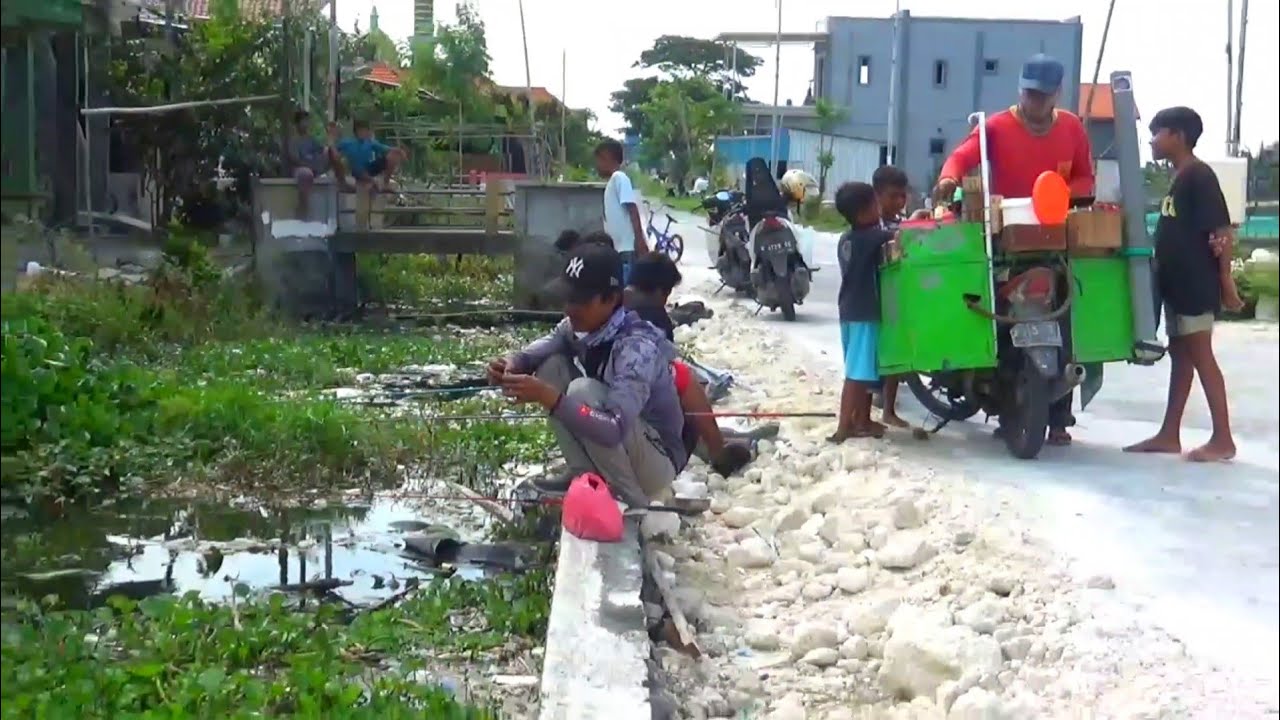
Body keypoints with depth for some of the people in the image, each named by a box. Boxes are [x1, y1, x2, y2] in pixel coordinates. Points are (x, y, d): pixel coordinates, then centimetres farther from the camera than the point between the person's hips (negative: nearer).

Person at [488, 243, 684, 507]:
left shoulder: (638, 346, -30)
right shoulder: (581, 326, -6)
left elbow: (615, 429, -40)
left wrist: (550, 399, -47)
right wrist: (514, 363, -32)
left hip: (658, 462, -8)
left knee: (582, 392, -29)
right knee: (552, 366, -7)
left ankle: (631, 501, -14)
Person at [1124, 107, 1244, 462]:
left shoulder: (1199, 176, -12)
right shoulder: (1178, 179, 16)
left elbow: (1221, 230, -16)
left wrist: (1226, 279, -19)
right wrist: (1163, 276, 17)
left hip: (1196, 283, -9)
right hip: (1178, 284, 9)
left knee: (1200, 356, -7)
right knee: (1180, 356, 11)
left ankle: (1223, 439, -4)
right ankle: (1169, 434, 17)